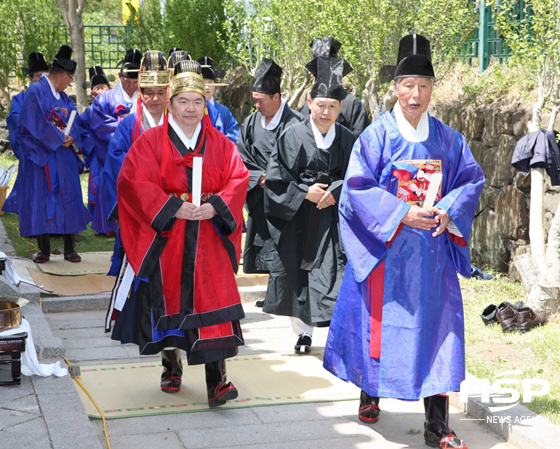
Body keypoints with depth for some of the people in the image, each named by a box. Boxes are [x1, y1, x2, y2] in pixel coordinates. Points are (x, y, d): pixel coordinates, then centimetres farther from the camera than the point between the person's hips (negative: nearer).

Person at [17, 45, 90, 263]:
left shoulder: (63, 97, 16)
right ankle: (44, 250, 4)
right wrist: (60, 138, -12)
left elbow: (73, 123, 12)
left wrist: (70, 138, -10)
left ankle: (69, 249, 9)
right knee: (41, 198, -3)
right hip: (42, 156, -6)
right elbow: (34, 123, -15)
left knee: (68, 198, 4)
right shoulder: (36, 91, -7)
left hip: (64, 157, 6)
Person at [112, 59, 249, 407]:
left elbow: (238, 179, 3)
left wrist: (215, 206, -15)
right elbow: (133, 182, -8)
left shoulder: (220, 144, 9)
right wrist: (173, 207, -17)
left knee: (213, 301, -8)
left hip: (209, 240, 1)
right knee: (169, 301, 8)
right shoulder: (151, 142, 2)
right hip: (165, 240, 0)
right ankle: (171, 365, 30)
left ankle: (217, 379, -9)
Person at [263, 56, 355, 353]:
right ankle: (303, 332, 22)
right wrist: (304, 192, -12)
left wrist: (336, 191, -14)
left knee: (335, 271, -10)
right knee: (297, 271, 7)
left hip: (333, 216, 0)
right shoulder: (294, 136, -1)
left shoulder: (347, 140, 3)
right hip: (297, 219, 0)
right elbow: (276, 175, -3)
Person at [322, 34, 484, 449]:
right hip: (386, 247, -3)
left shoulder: (448, 139, 7)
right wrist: (401, 214, -18)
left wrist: (448, 210, -10)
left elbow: (472, 180, 9)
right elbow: (357, 187, -8)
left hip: (433, 249, 3)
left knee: (437, 325, -1)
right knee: (380, 322, 5)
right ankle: (370, 395, 32)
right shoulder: (377, 135, -4)